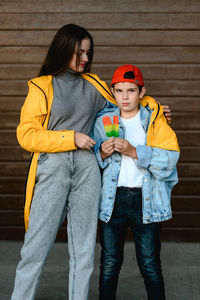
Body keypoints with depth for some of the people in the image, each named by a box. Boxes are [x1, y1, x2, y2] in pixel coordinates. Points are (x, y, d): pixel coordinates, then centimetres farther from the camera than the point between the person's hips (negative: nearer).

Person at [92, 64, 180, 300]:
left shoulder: (155, 120, 2)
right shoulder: (103, 122, 9)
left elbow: (169, 157, -10)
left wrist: (133, 151, -18)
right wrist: (102, 153, -10)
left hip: (146, 199, -2)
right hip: (113, 199, 2)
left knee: (150, 265, 4)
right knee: (109, 264, 8)